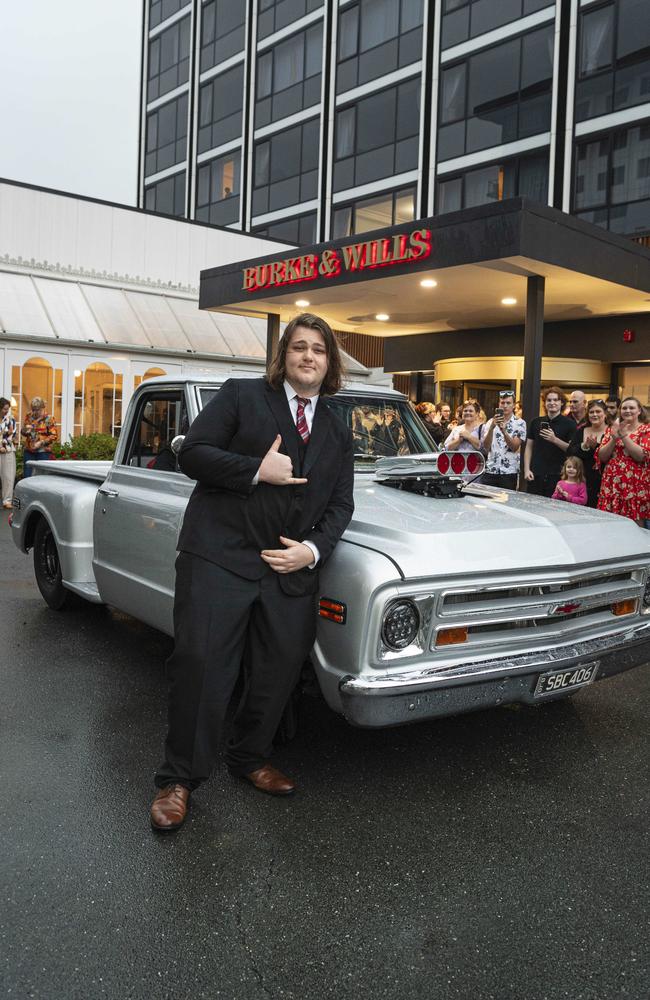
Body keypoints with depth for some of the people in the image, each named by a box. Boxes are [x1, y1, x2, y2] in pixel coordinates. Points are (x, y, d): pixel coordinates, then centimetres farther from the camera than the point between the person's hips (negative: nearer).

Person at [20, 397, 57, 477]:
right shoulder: (29, 417, 9)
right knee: (26, 476, 4)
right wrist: (25, 430, -8)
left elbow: (54, 435, -8)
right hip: (29, 451, 4)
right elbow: (22, 433, 16)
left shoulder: (49, 418, -4)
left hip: (43, 452, -4)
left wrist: (42, 442, -18)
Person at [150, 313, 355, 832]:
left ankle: (250, 757, 31)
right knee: (200, 664, -6)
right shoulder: (241, 395, 3)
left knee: (279, 672, 8)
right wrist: (258, 470, -16)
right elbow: (192, 453, -5)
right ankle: (178, 778, 10)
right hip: (219, 555, -4)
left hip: (292, 568, 5)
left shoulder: (338, 433, 16)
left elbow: (340, 505, 11)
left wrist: (313, 549, -7)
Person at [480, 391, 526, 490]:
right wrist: (492, 427, -17)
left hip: (509, 473, -2)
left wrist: (503, 430, -24)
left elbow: (514, 447, -9)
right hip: (489, 471, 2)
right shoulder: (491, 422, 8)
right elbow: (486, 447, -2)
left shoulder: (520, 423, 1)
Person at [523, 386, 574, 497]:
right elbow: (529, 447, 13)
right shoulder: (536, 422, 12)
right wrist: (527, 469, 3)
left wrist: (555, 440, -16)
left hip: (557, 476, -3)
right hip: (535, 475, 3)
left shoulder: (569, 424, 2)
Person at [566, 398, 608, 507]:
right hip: (584, 481, 3)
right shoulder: (580, 431, 12)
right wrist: (584, 446, -12)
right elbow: (569, 452, 2)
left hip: (603, 482, -3)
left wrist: (595, 446, -21)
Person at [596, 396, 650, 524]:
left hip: (635, 485, -3)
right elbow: (601, 457, 5)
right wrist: (614, 438, -10)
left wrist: (624, 435, -14)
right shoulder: (612, 429, 13)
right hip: (611, 484, 3)